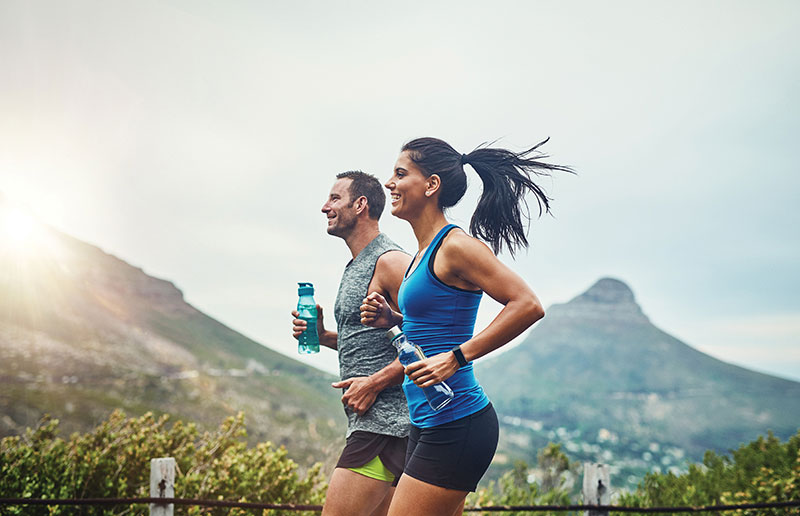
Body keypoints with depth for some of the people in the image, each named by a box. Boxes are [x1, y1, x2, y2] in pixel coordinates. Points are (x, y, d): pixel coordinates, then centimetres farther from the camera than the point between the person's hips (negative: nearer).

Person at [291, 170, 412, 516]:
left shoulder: (389, 262, -11)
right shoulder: (356, 267, 20)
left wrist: (375, 382, -20)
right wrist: (324, 336, 13)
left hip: (385, 420, -10)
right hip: (372, 420, 10)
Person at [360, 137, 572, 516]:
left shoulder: (455, 247, -13)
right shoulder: (423, 254, 15)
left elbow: (528, 306, -20)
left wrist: (456, 358, -22)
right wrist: (392, 319, 10)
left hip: (456, 426, -10)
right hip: (428, 426, 10)